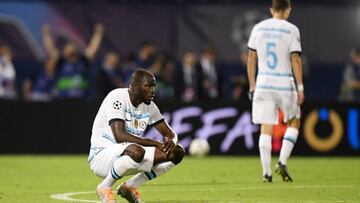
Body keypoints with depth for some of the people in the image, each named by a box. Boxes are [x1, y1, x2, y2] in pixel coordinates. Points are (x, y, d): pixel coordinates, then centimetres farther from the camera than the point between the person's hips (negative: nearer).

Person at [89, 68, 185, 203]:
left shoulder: (149, 106, 5)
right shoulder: (118, 97, -18)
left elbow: (169, 133, 11)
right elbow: (120, 136, -29)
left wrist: (171, 141, -16)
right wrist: (156, 144, -29)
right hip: (101, 155, -8)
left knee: (177, 152, -3)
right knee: (136, 151, -40)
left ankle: (130, 186, 7)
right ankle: (105, 187, -13)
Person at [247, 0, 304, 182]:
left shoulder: (258, 28, 6)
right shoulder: (291, 30, -4)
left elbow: (251, 59, 8)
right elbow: (295, 60, -8)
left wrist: (252, 86, 15)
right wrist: (300, 88, -5)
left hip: (263, 83, 3)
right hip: (285, 83, -3)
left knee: (266, 128, 3)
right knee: (294, 122, 16)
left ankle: (266, 172, -2)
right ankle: (282, 163, 2)